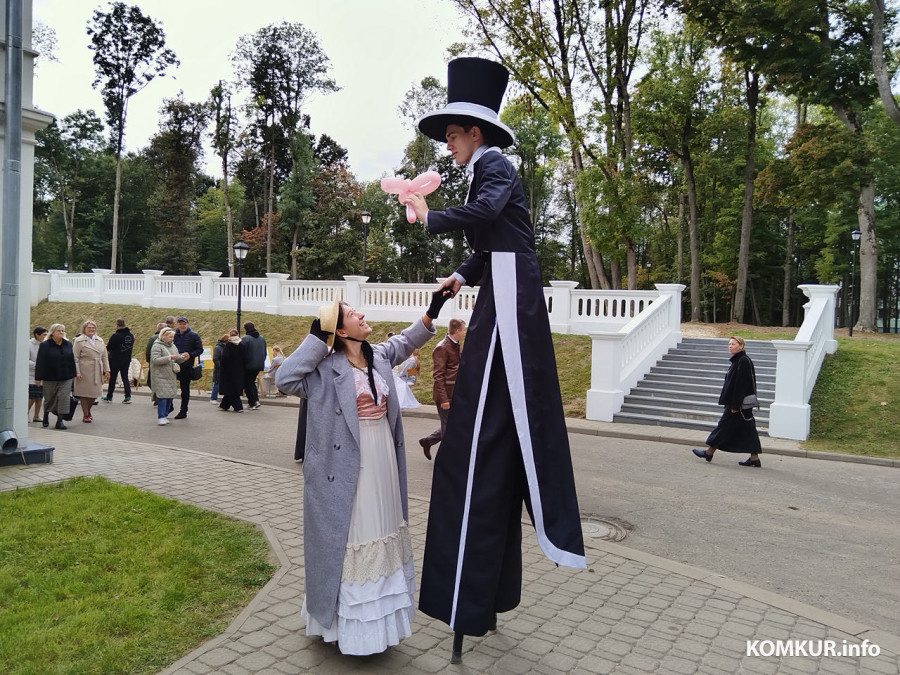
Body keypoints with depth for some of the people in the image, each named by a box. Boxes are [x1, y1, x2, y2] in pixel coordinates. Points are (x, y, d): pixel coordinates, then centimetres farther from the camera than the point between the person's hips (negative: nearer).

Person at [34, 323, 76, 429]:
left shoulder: (68, 344, 8)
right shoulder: (45, 345, -3)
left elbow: (72, 360, 14)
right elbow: (39, 363, -5)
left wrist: (73, 374, 13)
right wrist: (38, 378, -8)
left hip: (66, 378, 2)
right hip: (50, 378, -2)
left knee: (64, 398, -7)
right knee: (49, 398, 9)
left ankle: (60, 420, -4)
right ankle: (46, 416, 36)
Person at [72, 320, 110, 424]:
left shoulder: (100, 340, 16)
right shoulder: (79, 341, 0)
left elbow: (104, 357, 16)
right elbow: (75, 358, -5)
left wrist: (106, 370, 9)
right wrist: (77, 372, -12)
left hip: (97, 372, 5)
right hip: (84, 371, -5)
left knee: (94, 393, 8)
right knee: (84, 393, 1)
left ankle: (88, 411, 28)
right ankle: (85, 415, 10)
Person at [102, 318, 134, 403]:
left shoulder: (115, 336, -17)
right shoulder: (131, 335, 2)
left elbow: (108, 349, -12)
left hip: (115, 360, -5)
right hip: (127, 360, 5)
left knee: (112, 378, 7)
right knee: (125, 378, 9)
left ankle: (109, 397, 18)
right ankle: (128, 396, 1)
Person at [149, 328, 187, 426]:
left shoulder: (173, 346, 15)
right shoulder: (157, 346, -6)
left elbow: (178, 360, 17)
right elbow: (155, 360, -17)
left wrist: (182, 358, -5)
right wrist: (169, 358, -24)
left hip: (171, 376, 7)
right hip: (160, 376, -7)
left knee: (170, 396, 7)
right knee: (162, 396, -10)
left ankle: (165, 415, 17)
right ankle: (161, 417, -4)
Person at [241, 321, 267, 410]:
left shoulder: (245, 339, -13)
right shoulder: (262, 338, 9)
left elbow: (242, 353, -13)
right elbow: (265, 353, 16)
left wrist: (242, 365, -3)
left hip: (249, 366, -6)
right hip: (259, 365, 6)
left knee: (247, 384, 7)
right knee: (252, 382, 21)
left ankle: (252, 403, 5)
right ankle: (256, 400, 9)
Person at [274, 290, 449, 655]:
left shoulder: (379, 356, 5)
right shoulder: (326, 366, -14)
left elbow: (405, 341, 22)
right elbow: (285, 378, -26)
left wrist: (432, 311, 12)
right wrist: (316, 337, -24)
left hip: (384, 462, 7)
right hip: (347, 467, -7)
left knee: (380, 532, 19)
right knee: (349, 535, 5)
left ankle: (377, 614, 38)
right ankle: (348, 621, 23)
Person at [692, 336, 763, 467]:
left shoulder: (743, 361, -16)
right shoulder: (737, 361, 14)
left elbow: (741, 384, -21)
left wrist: (735, 405, -21)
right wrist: (732, 403, 21)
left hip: (741, 402, -10)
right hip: (737, 402, 10)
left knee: (725, 425, -1)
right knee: (747, 429, 9)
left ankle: (709, 452, 9)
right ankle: (754, 459, 12)